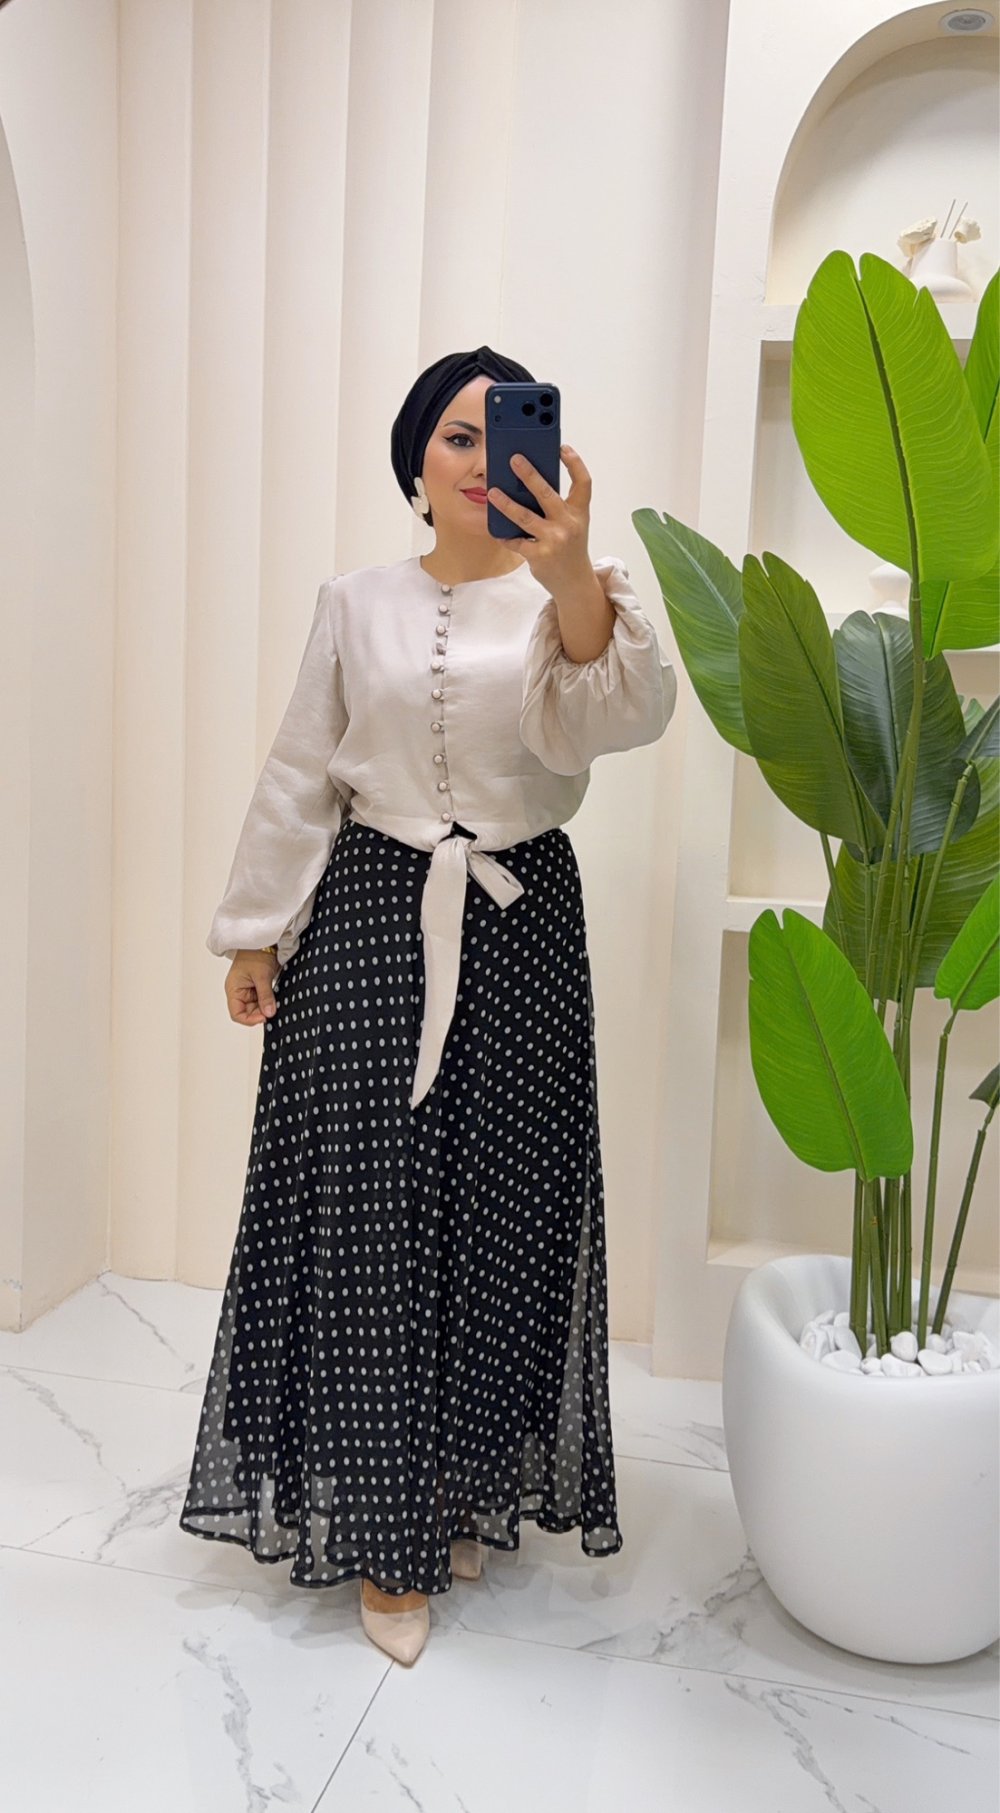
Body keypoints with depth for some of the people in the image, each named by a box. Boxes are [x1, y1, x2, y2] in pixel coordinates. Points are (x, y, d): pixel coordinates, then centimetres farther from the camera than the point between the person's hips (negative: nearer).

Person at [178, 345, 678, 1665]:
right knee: (369, 1218, 0)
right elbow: (300, 776, 9)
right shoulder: (356, 604, 9)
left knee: (496, 1215, 6)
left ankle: (471, 1490, 28)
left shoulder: (570, 599, 3)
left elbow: (611, 722, -19)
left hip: (519, 927, 0)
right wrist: (253, 934, 6)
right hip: (369, 920, 1)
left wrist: (575, 583, -36)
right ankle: (384, 1528, 16)